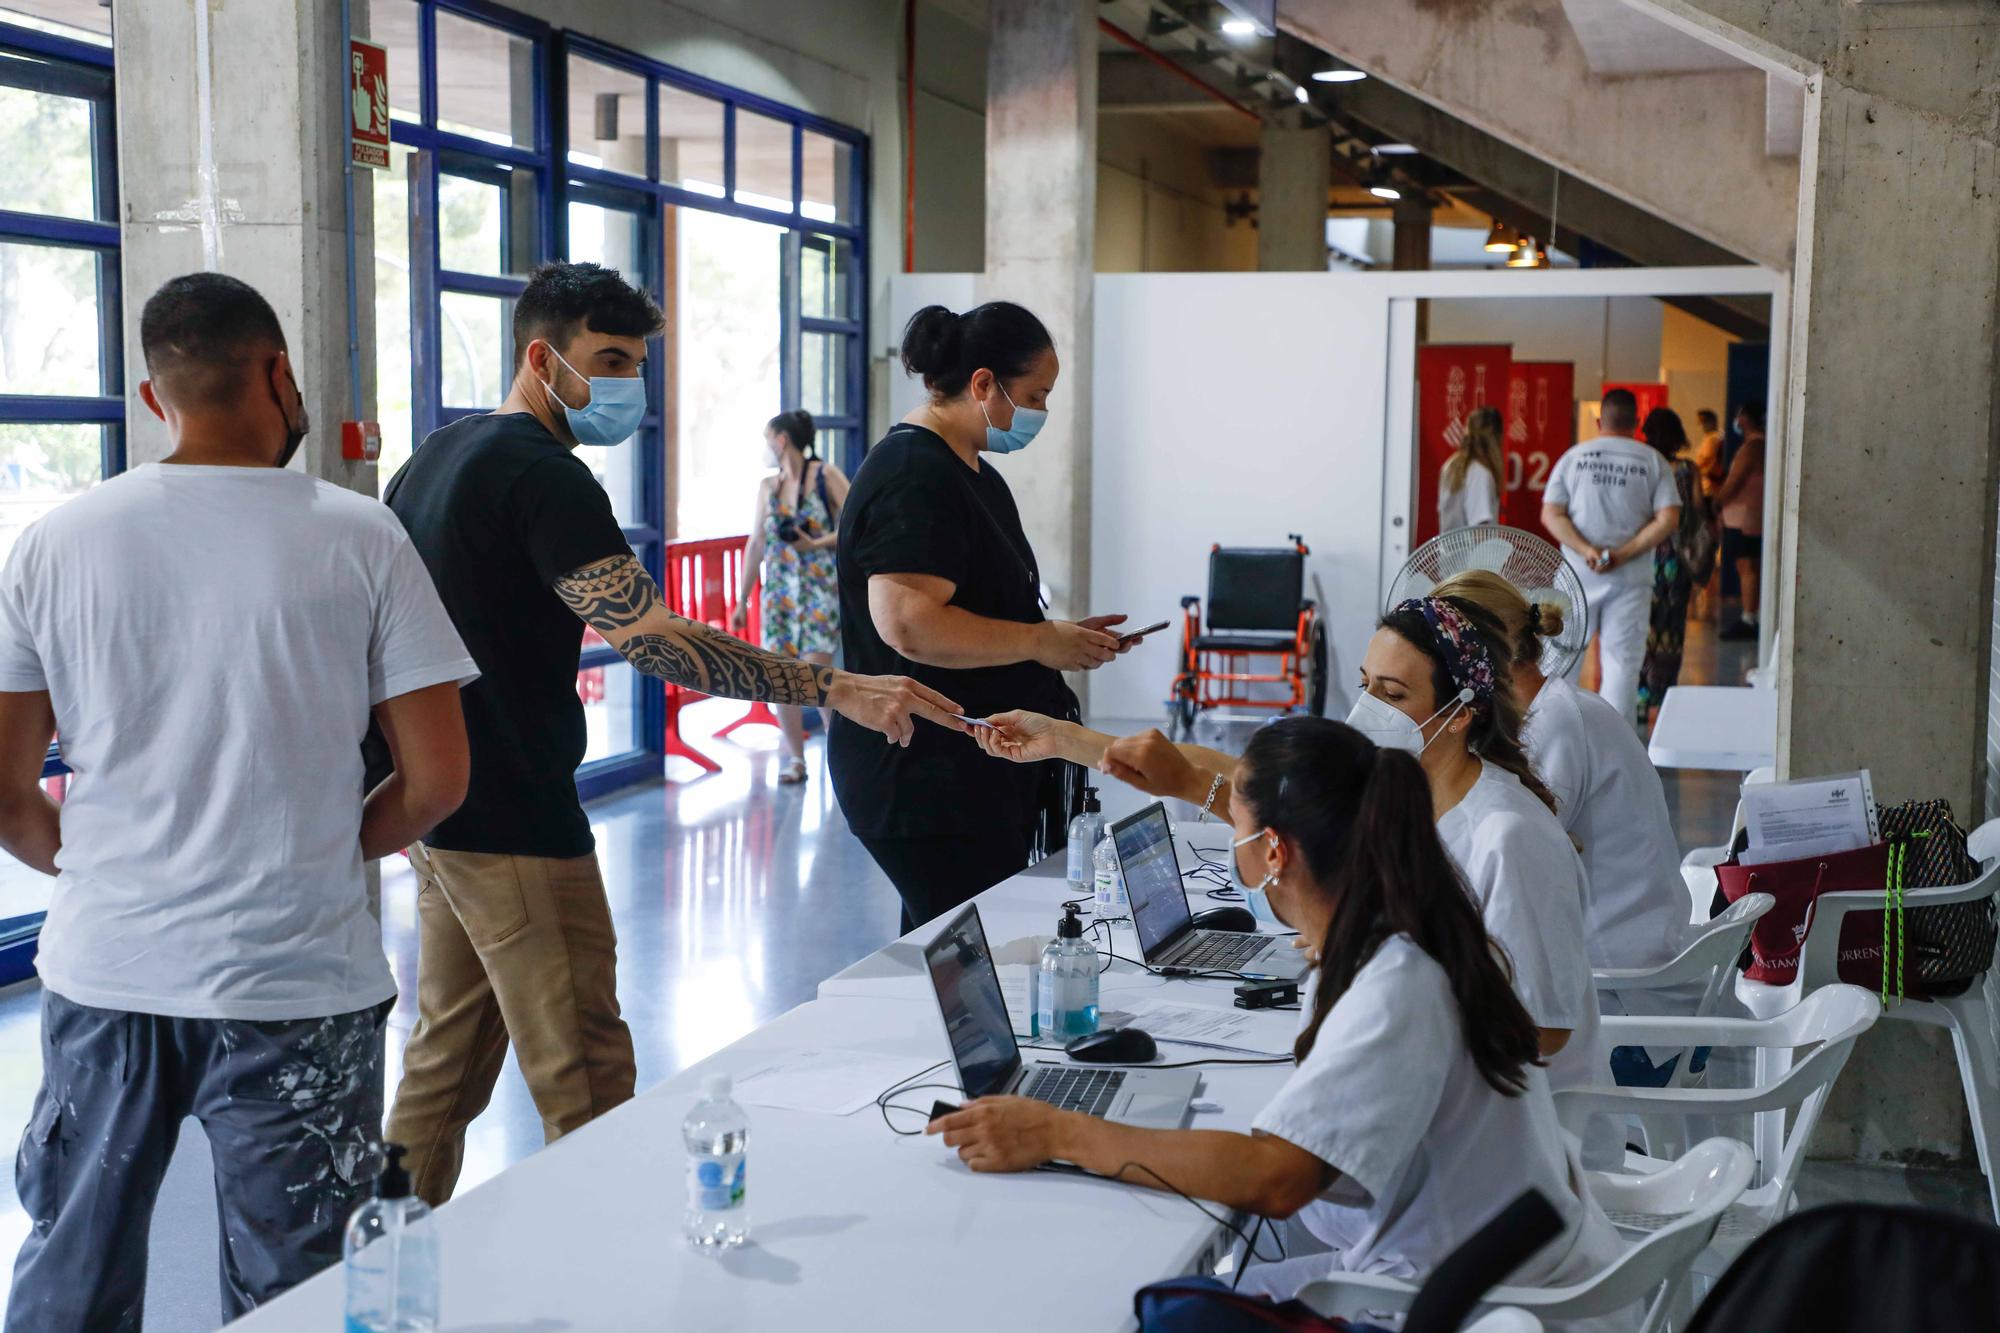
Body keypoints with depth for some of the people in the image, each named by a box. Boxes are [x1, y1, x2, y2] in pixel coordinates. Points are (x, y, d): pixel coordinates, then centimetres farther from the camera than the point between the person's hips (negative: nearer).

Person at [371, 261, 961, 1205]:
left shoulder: (437, 456, 14)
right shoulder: (543, 476, -17)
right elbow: (647, 635, -29)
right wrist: (837, 690, -34)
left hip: (432, 802, 10)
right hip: (512, 822, -10)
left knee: (447, 1060, 18)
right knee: (585, 1084, -5)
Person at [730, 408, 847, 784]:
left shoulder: (826, 476, -4)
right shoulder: (768, 486, 10)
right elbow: (755, 545, 12)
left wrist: (817, 543, -18)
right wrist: (741, 601, 12)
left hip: (820, 588, -5)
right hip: (779, 591, 5)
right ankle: (795, 759, 12)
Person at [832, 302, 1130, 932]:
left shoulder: (971, 471, 18)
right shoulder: (913, 477, -15)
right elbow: (910, 625, -26)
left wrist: (1058, 636, 13)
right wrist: (1041, 641, -16)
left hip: (980, 774, 10)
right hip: (925, 781, -10)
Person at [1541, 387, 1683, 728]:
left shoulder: (1573, 457, 5)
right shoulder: (1653, 462, 2)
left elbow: (1550, 514, -3)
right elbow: (1668, 519, -7)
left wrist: (1586, 550, -11)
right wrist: (1623, 554, -10)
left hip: (1577, 574, 1)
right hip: (1631, 579, -1)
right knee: (1622, 663, 1)